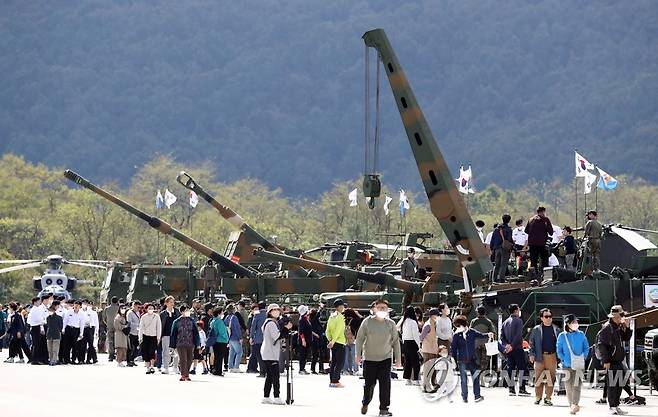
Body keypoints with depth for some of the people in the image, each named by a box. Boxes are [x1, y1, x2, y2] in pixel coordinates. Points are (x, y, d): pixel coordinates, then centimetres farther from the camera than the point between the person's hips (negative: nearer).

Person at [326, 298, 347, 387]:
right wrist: (333, 341, -21)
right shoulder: (340, 317, -13)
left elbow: (328, 330, 11)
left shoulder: (331, 317, 11)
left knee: (334, 361, 12)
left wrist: (330, 339, 10)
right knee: (340, 362, -6)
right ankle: (335, 381, -12)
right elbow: (337, 331, -19)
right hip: (340, 342, -8)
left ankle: (332, 381, 13)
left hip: (333, 343, 8)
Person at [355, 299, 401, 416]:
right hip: (369, 358, -1)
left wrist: (398, 358, 5)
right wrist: (358, 354, -4)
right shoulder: (367, 322, -3)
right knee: (369, 384, 3)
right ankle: (365, 403, 29)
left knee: (385, 384, -8)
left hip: (385, 358, 1)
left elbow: (396, 342, 7)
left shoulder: (391, 324, 2)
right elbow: (360, 338, 1)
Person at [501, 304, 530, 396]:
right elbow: (518, 335, -18)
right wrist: (512, 346, -17)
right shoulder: (518, 321, -8)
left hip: (509, 349, 7)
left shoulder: (505, 322, 14)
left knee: (511, 369, 9)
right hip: (518, 349, -7)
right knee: (522, 368, -3)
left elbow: (502, 336, 8)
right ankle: (521, 388, -8)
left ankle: (511, 388, 7)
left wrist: (506, 345, -1)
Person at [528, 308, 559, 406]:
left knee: (551, 378, 1)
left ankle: (548, 398, 7)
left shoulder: (555, 329, 11)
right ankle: (538, 397, 8)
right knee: (539, 378, -1)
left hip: (552, 356, 1)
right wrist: (531, 354, -2)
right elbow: (531, 342, 8)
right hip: (540, 357, -1)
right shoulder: (536, 330, 6)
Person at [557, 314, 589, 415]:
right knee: (568, 385, 4)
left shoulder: (581, 335, 5)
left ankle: (575, 404, -24)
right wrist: (563, 360, -5)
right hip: (567, 365, 1)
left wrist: (583, 358, -1)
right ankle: (571, 405, 15)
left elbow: (586, 348, 11)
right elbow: (559, 350, 7)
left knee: (577, 384, -15)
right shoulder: (562, 336, 3)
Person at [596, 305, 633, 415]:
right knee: (612, 384, -8)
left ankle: (616, 406, 18)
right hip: (611, 361, -8)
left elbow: (626, 338, 22)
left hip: (619, 361, 8)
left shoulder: (619, 327, 12)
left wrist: (627, 328, 4)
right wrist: (605, 360, -19)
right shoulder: (607, 328, -13)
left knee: (619, 385, 10)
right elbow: (601, 345, -16)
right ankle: (612, 407, -3)